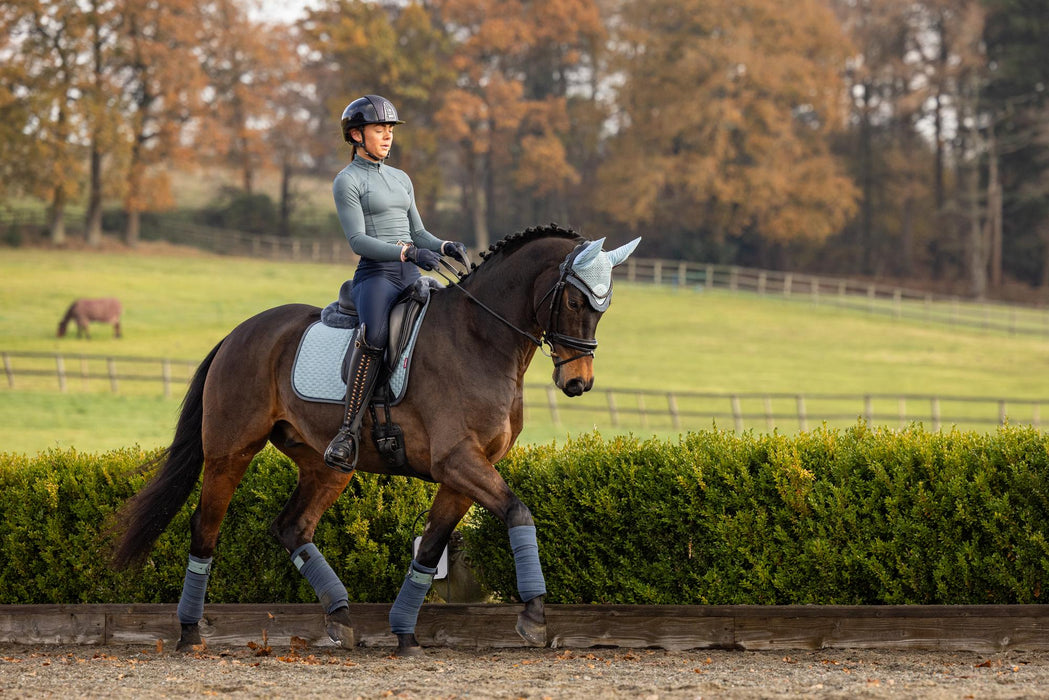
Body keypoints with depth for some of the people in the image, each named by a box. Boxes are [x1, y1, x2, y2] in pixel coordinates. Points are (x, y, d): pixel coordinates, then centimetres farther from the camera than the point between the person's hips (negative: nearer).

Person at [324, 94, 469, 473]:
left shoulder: (400, 179, 21)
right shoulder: (348, 181, -1)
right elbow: (358, 240, -11)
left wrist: (446, 247, 0)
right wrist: (407, 252, -23)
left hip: (411, 277, 8)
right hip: (375, 275, -8)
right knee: (375, 335, -37)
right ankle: (350, 430, -36)